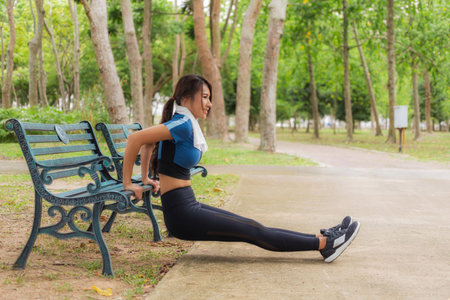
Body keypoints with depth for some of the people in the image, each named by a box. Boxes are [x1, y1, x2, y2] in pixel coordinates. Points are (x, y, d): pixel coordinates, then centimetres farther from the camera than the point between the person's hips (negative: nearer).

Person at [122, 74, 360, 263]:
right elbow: (136, 138, -25)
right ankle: (325, 244, -1)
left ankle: (322, 239, 10)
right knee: (254, 232, -5)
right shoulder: (182, 125, -17)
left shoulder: (185, 123, 12)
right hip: (182, 214, -9)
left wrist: (146, 178, 27)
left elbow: (148, 143, 25)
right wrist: (128, 183, -19)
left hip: (188, 207, 9)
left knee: (252, 228, 8)